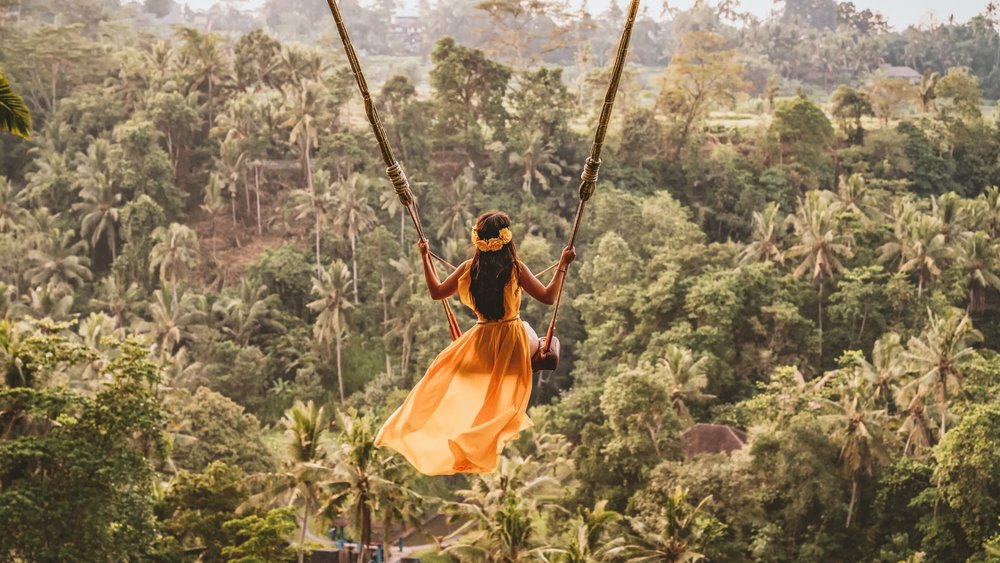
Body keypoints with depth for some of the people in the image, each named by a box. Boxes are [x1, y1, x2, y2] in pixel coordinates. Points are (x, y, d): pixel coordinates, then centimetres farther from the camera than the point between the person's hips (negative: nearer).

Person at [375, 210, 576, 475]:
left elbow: (437, 291, 2)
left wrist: (425, 258, 11)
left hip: (482, 342, 2)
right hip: (514, 341, -2)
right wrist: (563, 265, -6)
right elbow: (548, 297, -13)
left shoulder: (469, 268, -11)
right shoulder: (516, 268, -19)